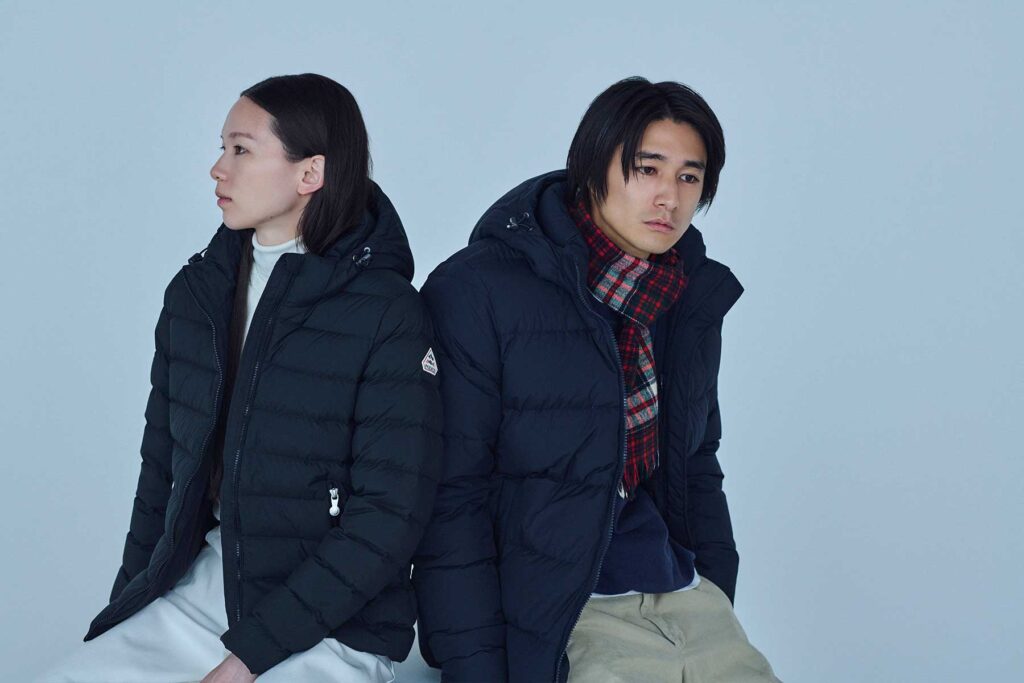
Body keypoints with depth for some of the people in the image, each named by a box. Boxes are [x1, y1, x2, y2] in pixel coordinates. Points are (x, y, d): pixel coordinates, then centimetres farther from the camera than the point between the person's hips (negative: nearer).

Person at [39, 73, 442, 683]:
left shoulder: (388, 316, -11)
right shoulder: (197, 293, 8)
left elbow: (390, 516, -14)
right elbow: (163, 465, 14)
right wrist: (126, 610, 5)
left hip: (331, 630, -5)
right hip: (199, 593, 5)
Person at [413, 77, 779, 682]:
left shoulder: (694, 297, 9)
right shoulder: (479, 291, -10)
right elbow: (450, 498, -11)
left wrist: (719, 601, 13)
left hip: (686, 600, 6)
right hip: (556, 623, -6)